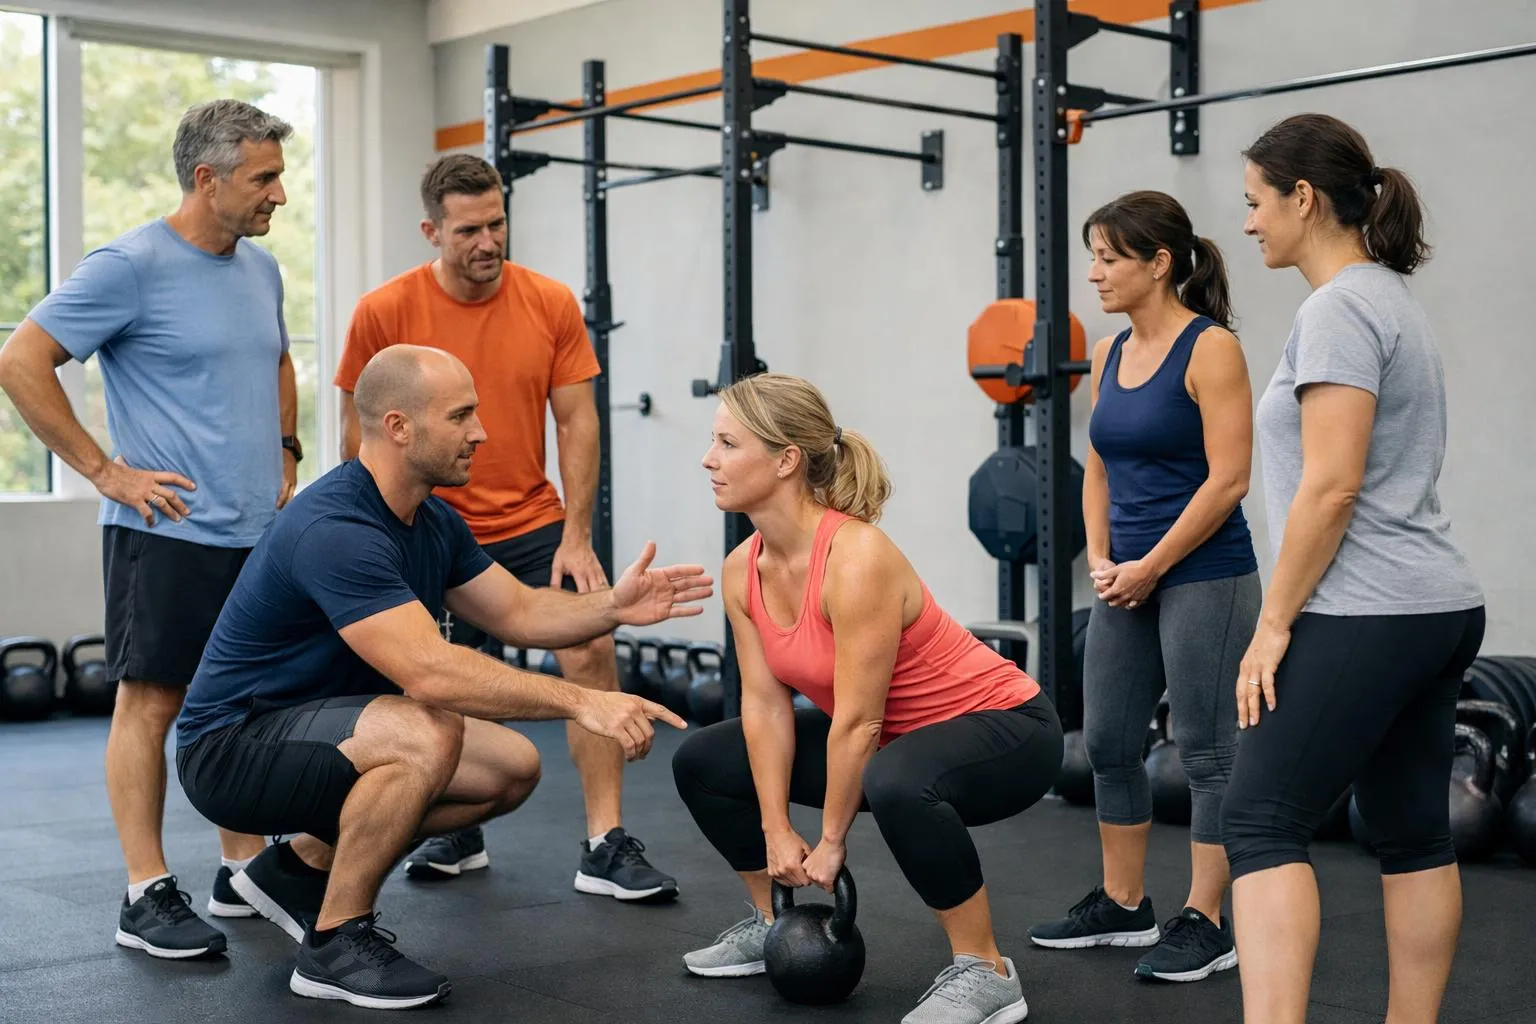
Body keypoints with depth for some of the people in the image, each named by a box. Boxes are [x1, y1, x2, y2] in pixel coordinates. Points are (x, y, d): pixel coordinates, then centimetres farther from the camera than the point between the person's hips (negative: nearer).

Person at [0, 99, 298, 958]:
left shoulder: (262, 269, 11)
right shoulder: (131, 267, -11)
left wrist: (286, 455, 17)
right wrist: (105, 470, -13)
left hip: (259, 532, 7)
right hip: (170, 530, -7)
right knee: (154, 700, -1)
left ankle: (246, 871, 22)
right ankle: (148, 895, 5)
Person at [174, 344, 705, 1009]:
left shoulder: (435, 523, 2)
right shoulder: (335, 530, -28)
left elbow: (516, 613, 8)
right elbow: (429, 671, -37)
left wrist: (612, 606, -11)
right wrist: (579, 702, -38)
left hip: (316, 731, 10)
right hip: (232, 748, -9)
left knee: (512, 769, 1)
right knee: (425, 736, -34)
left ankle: (303, 866, 13)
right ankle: (334, 944, -14)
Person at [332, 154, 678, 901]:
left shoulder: (551, 303, -6)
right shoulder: (384, 313, -10)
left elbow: (576, 421, -3)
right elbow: (359, 434, -2)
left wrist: (576, 536, -9)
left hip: (533, 525, 1)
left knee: (592, 650, -14)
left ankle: (606, 847, -6)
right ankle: (458, 834, 33)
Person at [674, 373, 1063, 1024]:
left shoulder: (857, 560, -30)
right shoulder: (742, 571, -6)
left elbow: (858, 722, -26)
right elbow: (765, 705, -3)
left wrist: (831, 842, -17)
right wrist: (777, 831, -7)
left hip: (1005, 729, -8)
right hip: (889, 737, 9)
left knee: (895, 785, -42)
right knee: (702, 763, 7)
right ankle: (774, 923, 23)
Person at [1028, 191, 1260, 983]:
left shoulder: (1210, 349, -12)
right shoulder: (1109, 355, 10)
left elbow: (1228, 479, -16)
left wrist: (1150, 568, -14)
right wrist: (1099, 559, 1)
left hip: (1203, 577, -8)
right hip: (1128, 580, 8)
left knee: (1207, 750, 0)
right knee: (1108, 741, 11)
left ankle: (1206, 923, 10)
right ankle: (1123, 905, 25)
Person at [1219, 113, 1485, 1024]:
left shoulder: (1339, 309, -14)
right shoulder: (1394, 300, 17)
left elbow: (1331, 488, -20)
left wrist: (1274, 622, -15)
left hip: (1366, 615, -10)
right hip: (1439, 609, 10)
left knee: (1264, 824, -9)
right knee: (1415, 837, 11)